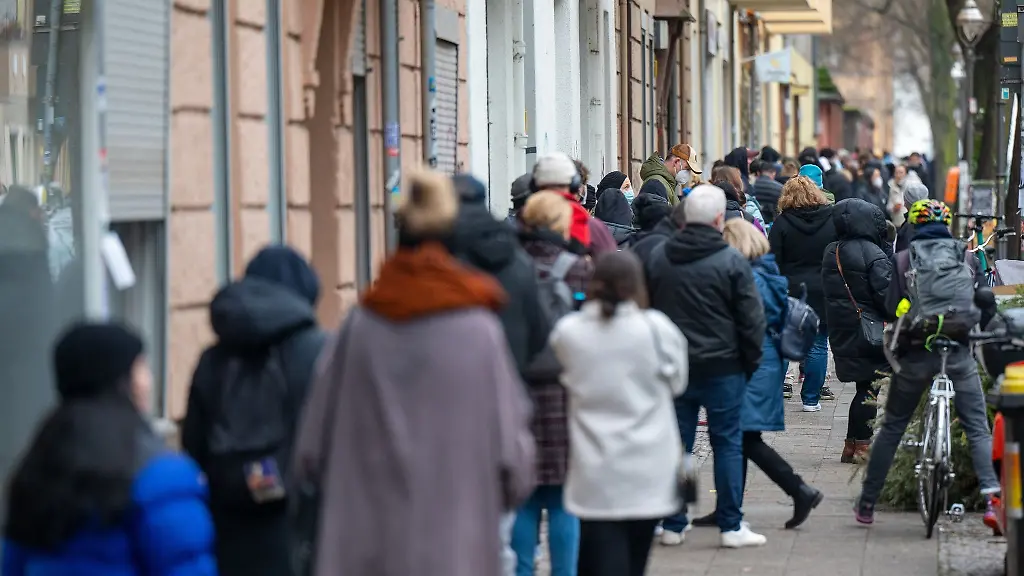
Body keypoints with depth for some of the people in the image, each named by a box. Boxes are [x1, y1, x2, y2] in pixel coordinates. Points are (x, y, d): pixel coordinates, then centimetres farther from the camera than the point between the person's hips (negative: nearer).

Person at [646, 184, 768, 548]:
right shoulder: (732, 262, -11)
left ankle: (673, 525, 13)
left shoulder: (657, 258, 3)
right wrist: (750, 362, 4)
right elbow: (752, 319, -8)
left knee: (676, 444, 9)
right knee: (727, 443, 3)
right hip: (722, 367, -4)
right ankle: (731, 526, 5)